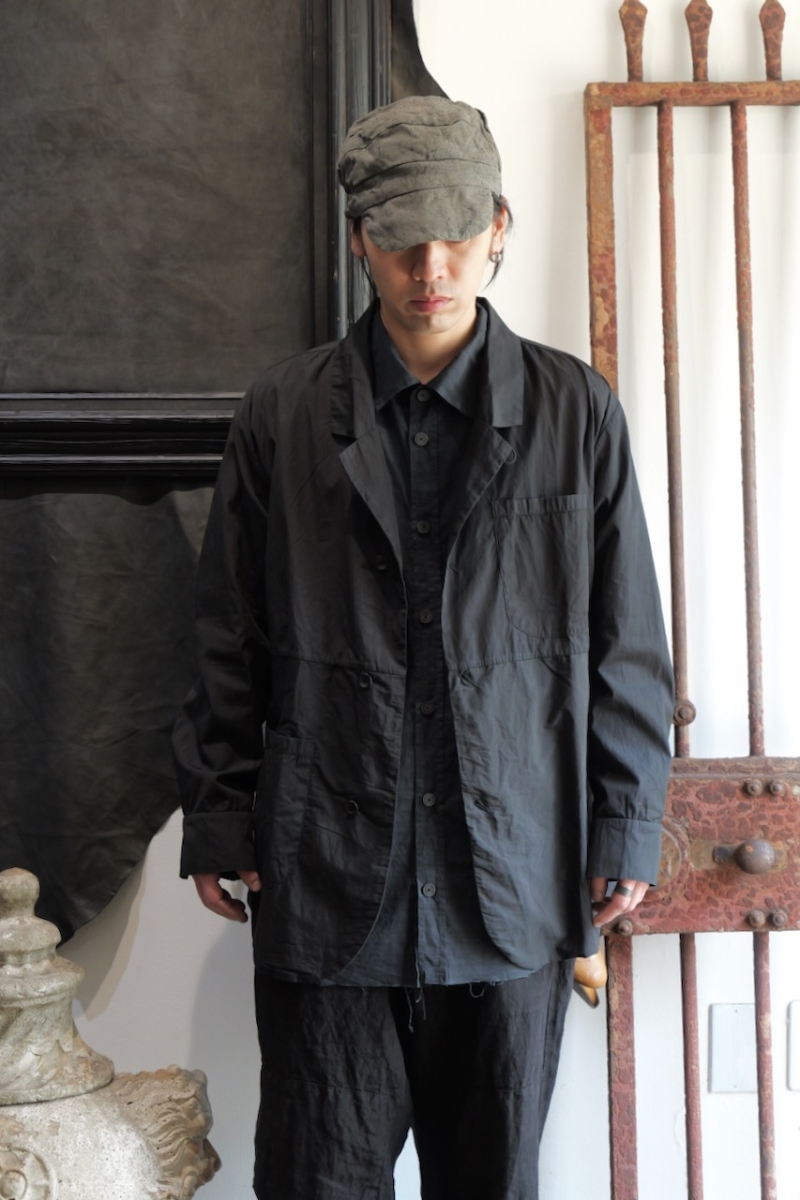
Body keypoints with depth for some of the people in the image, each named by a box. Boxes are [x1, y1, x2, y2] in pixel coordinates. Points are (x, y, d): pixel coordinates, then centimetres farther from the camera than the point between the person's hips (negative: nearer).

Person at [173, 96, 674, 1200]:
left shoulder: (575, 412, 2)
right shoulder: (282, 416, 3)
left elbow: (627, 642, 5)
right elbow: (229, 642, 6)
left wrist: (626, 826, 3)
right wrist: (219, 817, 4)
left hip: (514, 884, 1)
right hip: (326, 883, 0)